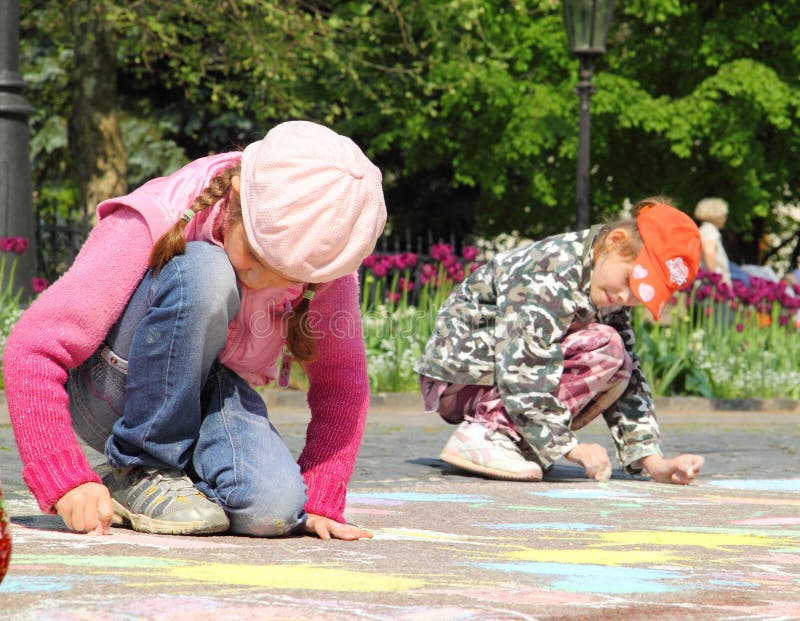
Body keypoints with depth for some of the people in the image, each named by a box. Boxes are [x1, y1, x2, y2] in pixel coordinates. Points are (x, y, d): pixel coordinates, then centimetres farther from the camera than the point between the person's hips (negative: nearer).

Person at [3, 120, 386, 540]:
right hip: (108, 391, -3)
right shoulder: (151, 226, -26)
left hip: (207, 401, 3)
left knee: (274, 509, -31)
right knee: (202, 273, -33)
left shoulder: (320, 255, -16)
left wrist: (318, 501, -15)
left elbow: (342, 383, -4)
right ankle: (141, 472, -19)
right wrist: (66, 483, -40)